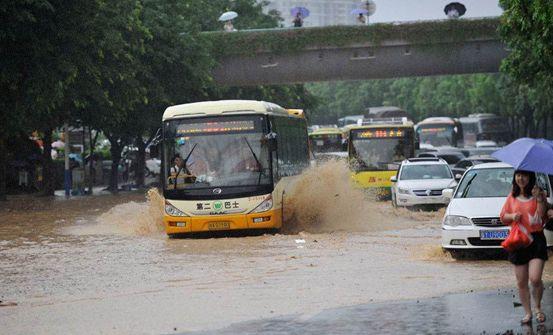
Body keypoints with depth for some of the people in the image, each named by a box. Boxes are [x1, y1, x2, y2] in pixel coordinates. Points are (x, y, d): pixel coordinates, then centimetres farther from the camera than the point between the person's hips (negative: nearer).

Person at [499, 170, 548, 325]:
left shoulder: (538, 194, 0)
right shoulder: (512, 197, 10)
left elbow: (542, 215, -10)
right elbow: (503, 216, 15)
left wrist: (539, 198, -21)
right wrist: (512, 216, -5)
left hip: (536, 239, -4)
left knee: (535, 278, -15)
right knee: (521, 282, 5)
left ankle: (538, 307, 9)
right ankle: (527, 313, 17)